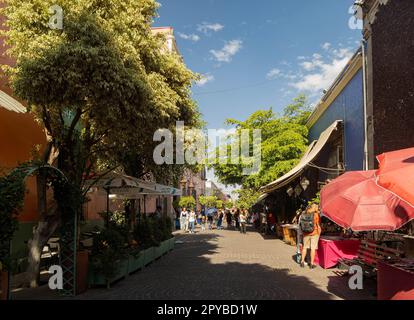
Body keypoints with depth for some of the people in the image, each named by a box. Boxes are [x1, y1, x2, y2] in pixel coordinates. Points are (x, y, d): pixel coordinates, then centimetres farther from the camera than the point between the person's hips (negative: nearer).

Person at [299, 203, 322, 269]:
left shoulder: (304, 214, 0)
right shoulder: (316, 215, -10)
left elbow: (301, 225, 4)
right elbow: (318, 226, -8)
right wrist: (319, 234, 3)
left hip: (306, 234, 4)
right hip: (314, 233, -3)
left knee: (305, 247, 15)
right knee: (313, 248, 3)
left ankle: (302, 262, 20)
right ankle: (312, 264, 8)